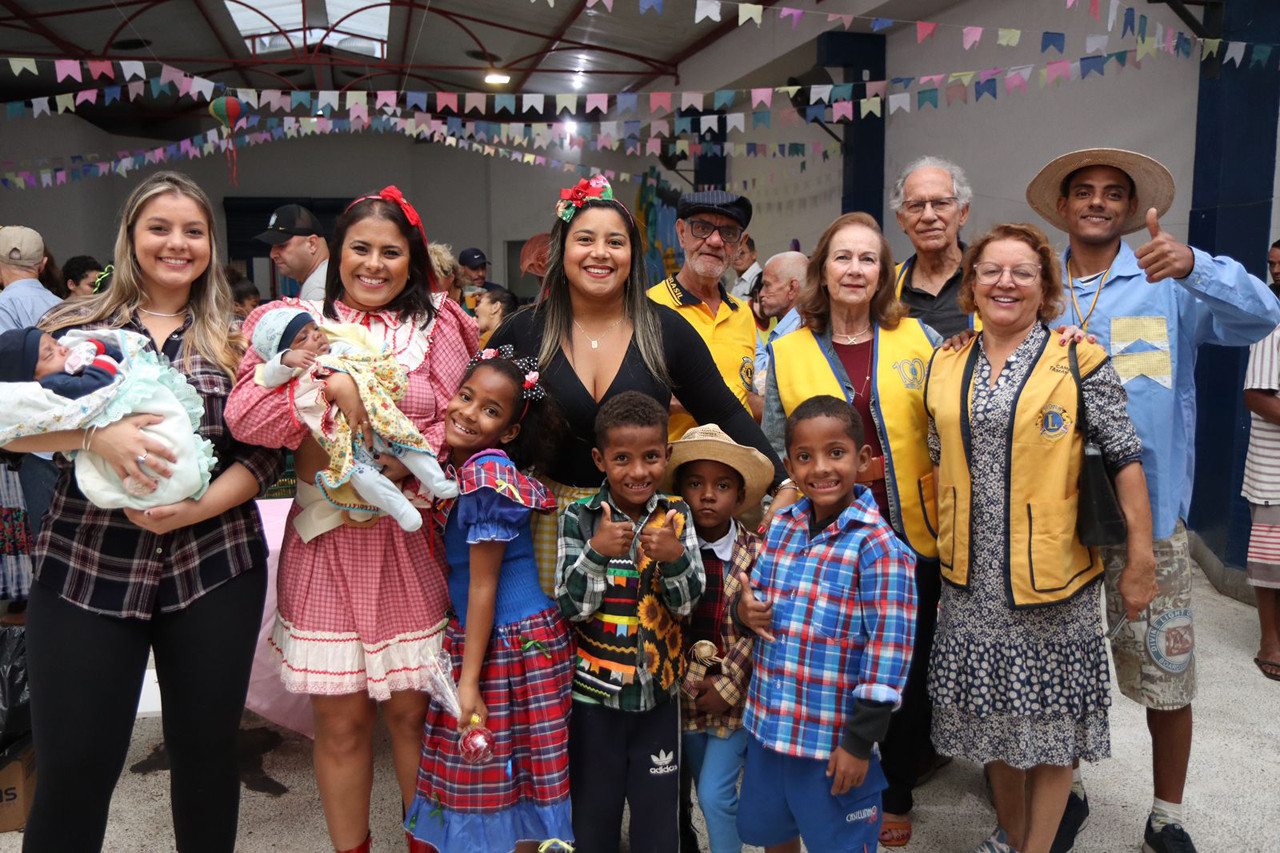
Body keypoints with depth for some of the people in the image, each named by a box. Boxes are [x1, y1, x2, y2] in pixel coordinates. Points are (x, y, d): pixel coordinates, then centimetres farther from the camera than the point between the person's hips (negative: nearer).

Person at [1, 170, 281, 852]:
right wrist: (95, 433, -19)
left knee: (206, 752, 11)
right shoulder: (77, 325, 6)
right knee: (73, 769, 3)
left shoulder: (236, 340, 7)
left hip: (214, 565, 1)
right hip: (85, 566, 0)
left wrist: (195, 510, -13)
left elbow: (264, 453, 2)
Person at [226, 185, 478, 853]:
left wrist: (400, 470, -17)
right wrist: (334, 383, -18)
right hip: (324, 539, 0)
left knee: (412, 709, 10)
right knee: (339, 720, 9)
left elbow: (455, 422, -2)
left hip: (410, 538, 0)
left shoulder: (435, 323, 7)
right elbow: (244, 417, -7)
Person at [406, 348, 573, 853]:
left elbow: (483, 585, -17)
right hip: (475, 637, 8)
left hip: (511, 644, -8)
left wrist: (469, 681, -15)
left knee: (507, 774, 5)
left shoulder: (487, 473, -19)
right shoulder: (455, 464, 5)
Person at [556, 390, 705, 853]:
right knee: (593, 813, 15)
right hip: (594, 693, -1)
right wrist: (596, 552, -28)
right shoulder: (578, 518, -11)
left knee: (658, 813, 16)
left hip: (659, 691, 2)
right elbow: (570, 607, -13)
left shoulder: (676, 517, -6)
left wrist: (674, 557, -26)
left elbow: (688, 603, -7)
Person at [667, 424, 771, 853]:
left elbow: (757, 631, -13)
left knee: (716, 794, -3)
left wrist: (728, 683, -15)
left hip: (735, 697, -3)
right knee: (705, 790, 18)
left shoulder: (756, 554, -12)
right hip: (684, 693, 3)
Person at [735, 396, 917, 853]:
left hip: (834, 740, -5)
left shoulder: (878, 549, -19)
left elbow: (888, 651, -18)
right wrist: (744, 608, -11)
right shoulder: (781, 526, -1)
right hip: (767, 723, 6)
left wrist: (861, 741, -15)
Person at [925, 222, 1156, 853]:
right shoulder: (946, 365, 5)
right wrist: (940, 547, 12)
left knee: (1051, 716, 7)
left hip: (1053, 572, -3)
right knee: (992, 709, 15)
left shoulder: (1079, 360, -6)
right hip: (972, 577, 4)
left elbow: (1124, 459, -6)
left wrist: (1140, 559, -8)